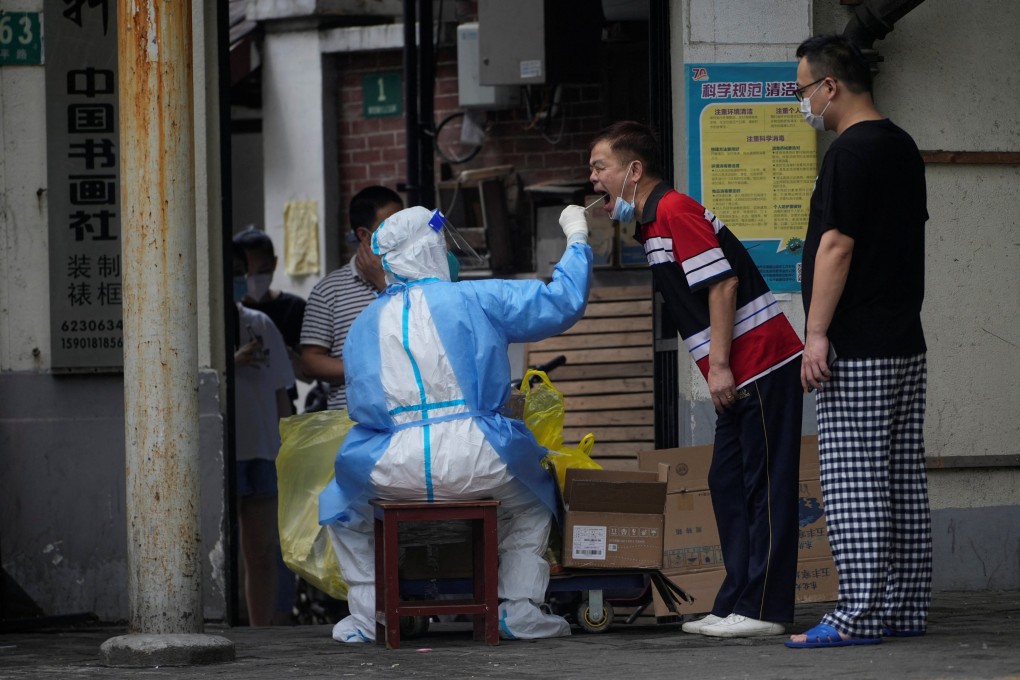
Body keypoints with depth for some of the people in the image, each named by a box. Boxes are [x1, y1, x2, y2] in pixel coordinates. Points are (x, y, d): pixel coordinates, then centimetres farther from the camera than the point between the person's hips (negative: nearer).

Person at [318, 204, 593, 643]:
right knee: (531, 500, 32)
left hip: (392, 472, 1)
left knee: (343, 503, 33)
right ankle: (521, 612, 21)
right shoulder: (474, 299, 3)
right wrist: (576, 239, 24)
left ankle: (366, 617, 24)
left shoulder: (364, 325, 12)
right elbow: (562, 302, 9)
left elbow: (361, 408, 15)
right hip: (477, 465, -1)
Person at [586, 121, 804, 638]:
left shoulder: (673, 211, -13)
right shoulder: (651, 222, 18)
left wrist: (720, 365, -19)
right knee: (728, 484, 11)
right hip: (741, 375, 10)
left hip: (761, 362, -10)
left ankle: (761, 609, -7)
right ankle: (736, 604, 14)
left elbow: (722, 283, -19)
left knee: (764, 485, -7)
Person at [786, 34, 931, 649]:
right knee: (904, 479, 10)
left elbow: (837, 247, -18)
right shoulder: (903, 147, 15)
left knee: (853, 481, -8)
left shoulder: (850, 153, -14)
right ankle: (906, 607, 13)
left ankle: (860, 616, -10)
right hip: (907, 342, 9)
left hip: (858, 350, -9)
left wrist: (817, 333, -17)